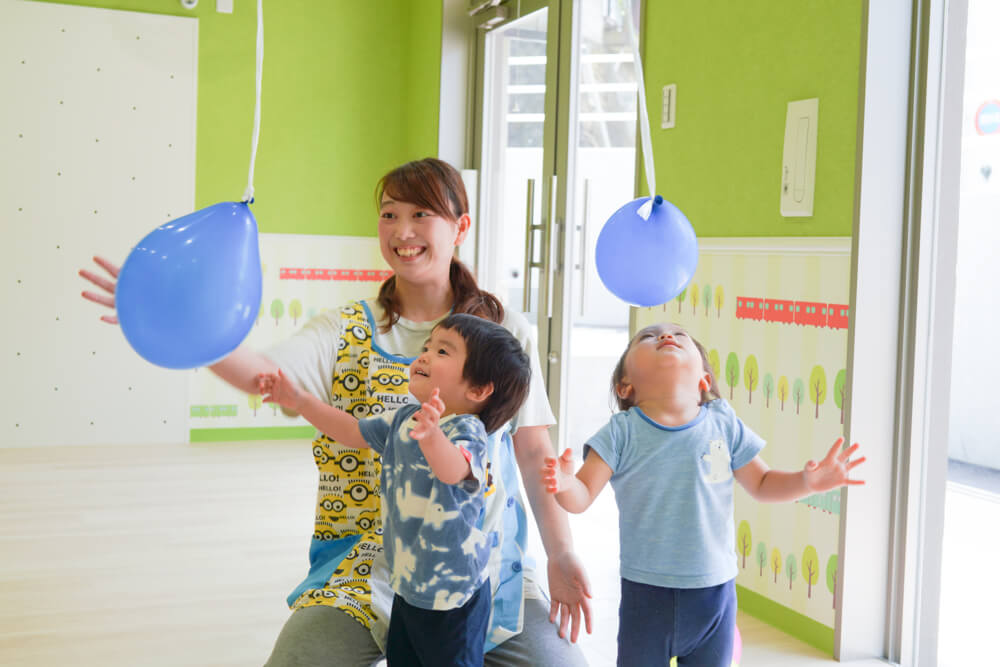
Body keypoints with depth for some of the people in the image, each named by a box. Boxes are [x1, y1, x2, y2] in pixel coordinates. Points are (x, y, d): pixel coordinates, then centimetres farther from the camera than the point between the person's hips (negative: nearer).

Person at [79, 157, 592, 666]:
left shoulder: (506, 332, 3)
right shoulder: (347, 332, 1)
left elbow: (535, 453, 5)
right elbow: (263, 374, -19)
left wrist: (561, 554, -2)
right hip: (362, 567, -1)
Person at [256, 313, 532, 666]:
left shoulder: (466, 429, -24)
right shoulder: (402, 420, 1)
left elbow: (453, 470, -45)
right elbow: (354, 432, 15)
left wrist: (431, 434, -67)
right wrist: (300, 401, 7)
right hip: (407, 584, 8)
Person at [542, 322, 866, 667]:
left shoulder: (724, 425, -2)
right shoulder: (622, 433, -9)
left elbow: (761, 483, 9)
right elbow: (583, 496, -11)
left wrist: (807, 482, -9)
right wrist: (564, 485, -33)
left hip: (714, 590, 2)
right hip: (646, 592, -2)